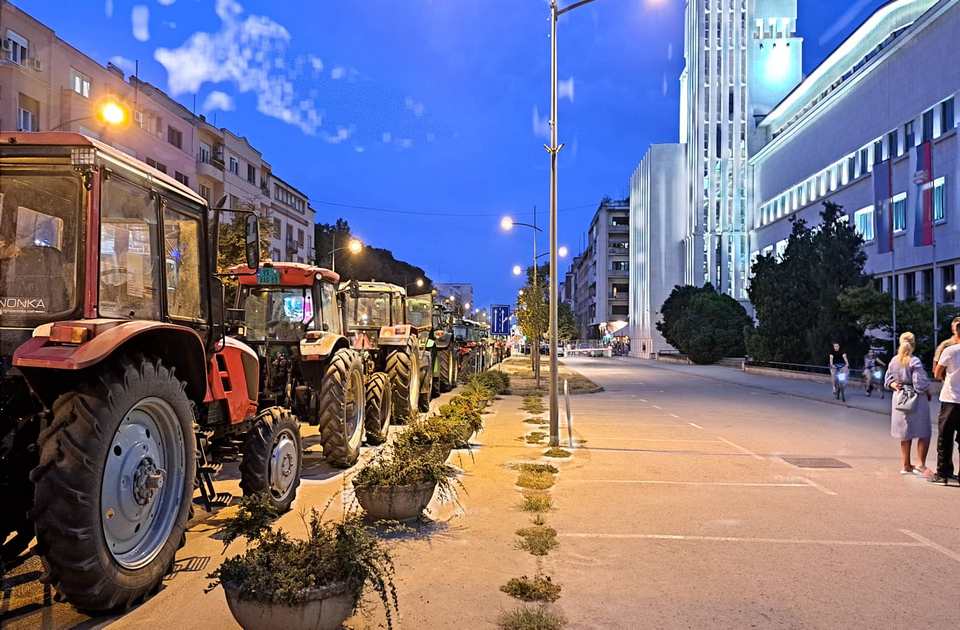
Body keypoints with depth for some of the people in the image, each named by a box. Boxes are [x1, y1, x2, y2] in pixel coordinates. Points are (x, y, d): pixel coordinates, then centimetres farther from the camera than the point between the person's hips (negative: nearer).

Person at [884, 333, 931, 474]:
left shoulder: (894, 361, 4)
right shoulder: (914, 362, -15)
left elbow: (888, 380, 10)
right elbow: (920, 384, -17)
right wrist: (928, 393, 1)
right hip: (916, 400, -6)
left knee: (905, 435, 15)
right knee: (924, 434, 5)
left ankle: (906, 465, 22)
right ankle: (921, 465, 0)